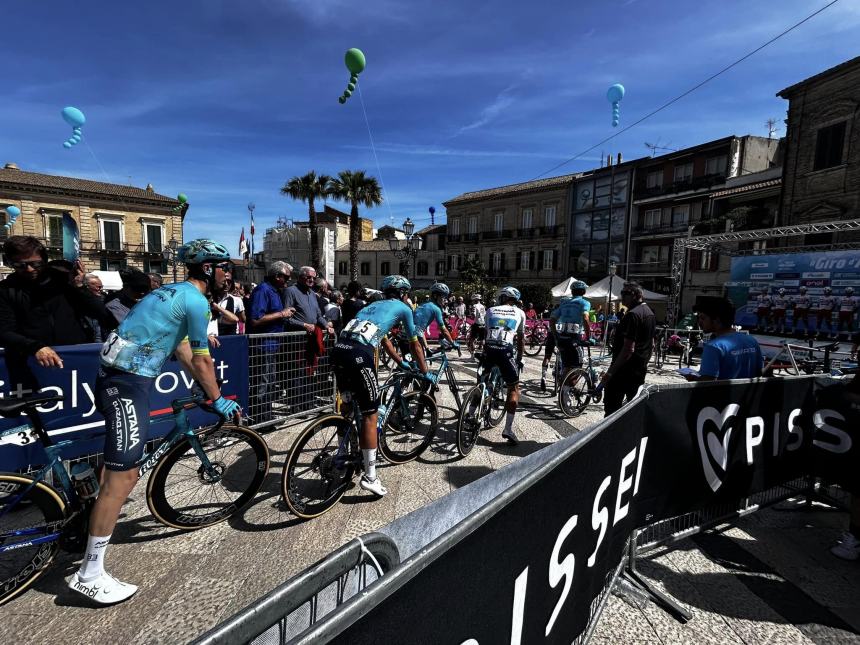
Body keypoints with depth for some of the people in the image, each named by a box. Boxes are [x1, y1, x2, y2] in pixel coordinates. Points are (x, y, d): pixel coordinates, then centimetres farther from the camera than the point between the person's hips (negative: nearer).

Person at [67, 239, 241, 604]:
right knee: (123, 476, -5)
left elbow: (183, 350, 19)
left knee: (122, 468, 27)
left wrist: (207, 391, 21)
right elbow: (201, 360, -10)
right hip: (128, 384, -11)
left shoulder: (176, 293, 17)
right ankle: (89, 576, 6)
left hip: (117, 378, 11)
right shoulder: (195, 300, -14)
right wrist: (218, 400, 1)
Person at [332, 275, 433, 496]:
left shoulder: (375, 305, 34)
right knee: (370, 414, 2)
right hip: (359, 354, -7)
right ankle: (370, 476, 10)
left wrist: (402, 363, 53)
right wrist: (425, 372, 35)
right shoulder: (403, 308, 16)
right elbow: (415, 345, 22)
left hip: (339, 349, 7)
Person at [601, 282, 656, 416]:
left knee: (611, 408, -5)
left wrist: (610, 372, -25)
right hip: (640, 370, 10)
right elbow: (651, 343, 22)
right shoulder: (649, 313, 13)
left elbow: (628, 348, -26)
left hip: (624, 370, -10)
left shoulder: (632, 315, -19)